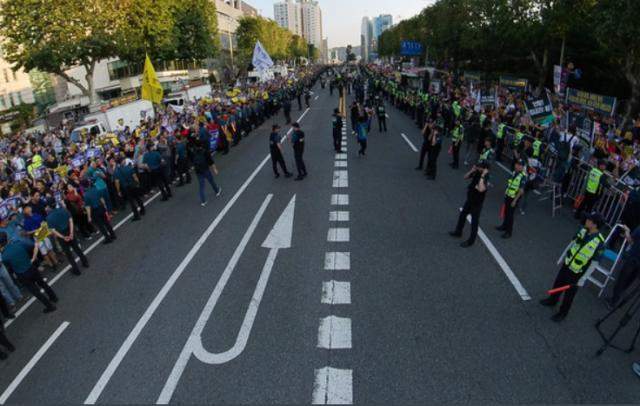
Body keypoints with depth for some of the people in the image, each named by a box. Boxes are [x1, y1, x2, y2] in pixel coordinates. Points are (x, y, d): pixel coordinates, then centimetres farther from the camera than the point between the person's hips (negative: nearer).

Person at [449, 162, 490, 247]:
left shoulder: (485, 178, -27)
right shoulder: (477, 172, -5)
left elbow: (481, 189, -44)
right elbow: (465, 177, 4)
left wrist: (482, 176, -41)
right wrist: (471, 171, -13)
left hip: (477, 203, -8)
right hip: (469, 200, 8)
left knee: (474, 221, 6)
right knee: (462, 215, 22)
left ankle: (471, 241, 19)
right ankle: (458, 232, 43)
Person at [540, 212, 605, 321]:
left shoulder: (599, 243, -27)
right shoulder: (583, 230, -8)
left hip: (577, 273, -6)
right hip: (567, 264, 6)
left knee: (569, 294, 12)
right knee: (558, 283, 24)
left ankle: (562, 313, 33)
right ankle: (552, 300, 48)